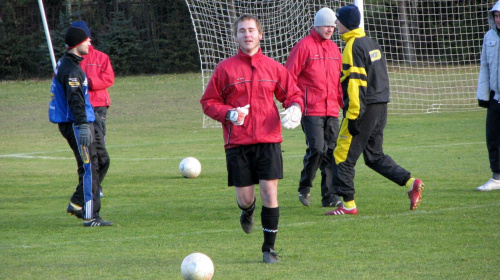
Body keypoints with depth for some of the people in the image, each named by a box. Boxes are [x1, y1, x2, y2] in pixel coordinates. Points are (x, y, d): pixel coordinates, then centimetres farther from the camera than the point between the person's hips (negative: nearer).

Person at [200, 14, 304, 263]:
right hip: (237, 143, -1)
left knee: (270, 193, -9)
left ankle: (269, 248, 3)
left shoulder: (273, 68, 8)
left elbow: (292, 93, 17)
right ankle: (247, 211, 41)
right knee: (244, 197, 1)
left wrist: (295, 108, -6)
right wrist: (228, 114, -12)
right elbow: (208, 102, 6)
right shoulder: (225, 69, 3)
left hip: (268, 140, 1)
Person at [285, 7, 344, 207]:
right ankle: (304, 188, 6)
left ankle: (329, 196, 6)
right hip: (311, 110, -6)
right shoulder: (304, 46, -4)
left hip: (331, 111, 6)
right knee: (317, 148, -15)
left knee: (332, 151, 3)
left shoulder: (334, 48, 17)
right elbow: (289, 77, -6)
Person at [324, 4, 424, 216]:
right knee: (374, 156, 17)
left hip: (364, 109, -9)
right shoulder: (371, 43, 16)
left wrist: (353, 116, -20)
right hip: (380, 107, 9)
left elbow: (355, 82, -20)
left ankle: (348, 205, -2)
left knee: (343, 156, -2)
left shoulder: (353, 47, -13)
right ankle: (411, 182, 4)